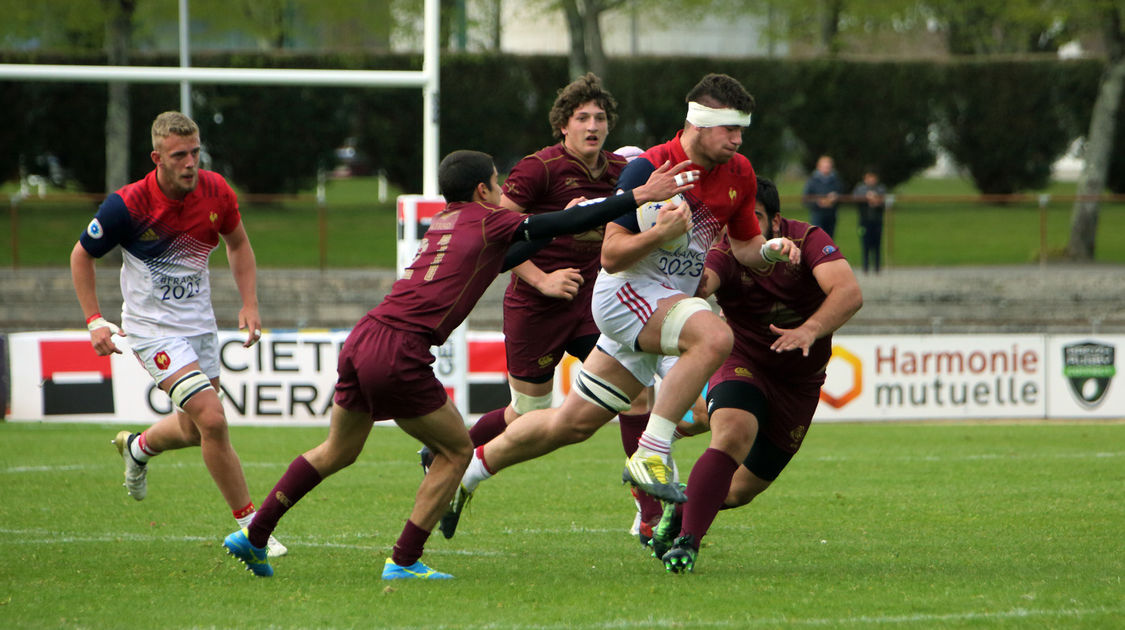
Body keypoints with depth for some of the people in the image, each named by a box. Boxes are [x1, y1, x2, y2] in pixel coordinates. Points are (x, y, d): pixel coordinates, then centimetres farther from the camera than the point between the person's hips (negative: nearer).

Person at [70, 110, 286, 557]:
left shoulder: (216, 192, -9)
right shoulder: (127, 205, -21)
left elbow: (238, 243, 11)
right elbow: (82, 254, -5)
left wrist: (250, 304, 1)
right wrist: (95, 321, -10)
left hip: (199, 322, 6)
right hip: (153, 327, -6)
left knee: (195, 430, 17)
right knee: (212, 419, -19)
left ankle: (138, 447, 51)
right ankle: (249, 526, -10)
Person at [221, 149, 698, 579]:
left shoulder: (444, 223, 23)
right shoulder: (485, 221, 1)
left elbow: (498, 259, 38)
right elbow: (568, 223, 0)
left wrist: (554, 229, 39)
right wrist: (640, 196, 6)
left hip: (361, 341, 8)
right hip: (400, 353, -8)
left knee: (338, 452, 23)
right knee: (456, 451, 8)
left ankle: (253, 536, 22)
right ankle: (404, 561, 7)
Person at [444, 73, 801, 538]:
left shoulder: (738, 173, 3)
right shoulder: (647, 169, -18)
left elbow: (744, 244, 15)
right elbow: (611, 256, -17)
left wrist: (772, 249, -7)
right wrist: (661, 232, -34)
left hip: (666, 304, 7)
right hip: (626, 294, -7)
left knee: (573, 423, 10)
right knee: (714, 336, -34)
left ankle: (464, 469, 26)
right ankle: (650, 455, -30)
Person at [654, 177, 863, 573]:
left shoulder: (808, 241, -19)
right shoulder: (726, 256, -21)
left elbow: (848, 292, -33)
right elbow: (700, 283, -43)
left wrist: (810, 330, -50)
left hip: (800, 383, 2)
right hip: (744, 365, -2)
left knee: (743, 489, 6)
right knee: (733, 434, -33)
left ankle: (681, 509, 36)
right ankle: (686, 540, -32)